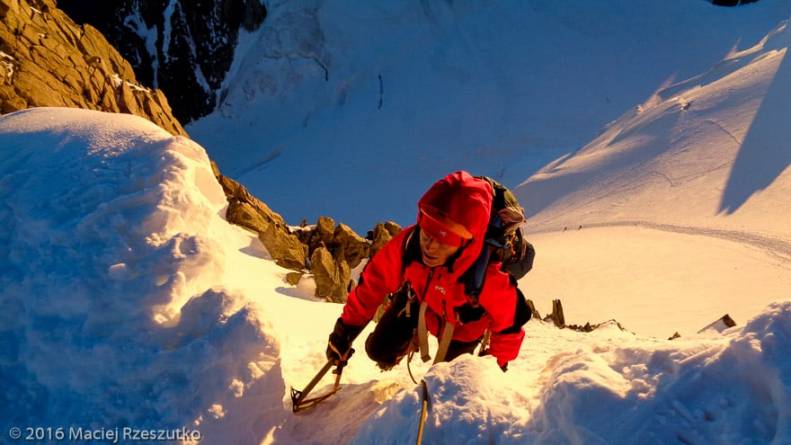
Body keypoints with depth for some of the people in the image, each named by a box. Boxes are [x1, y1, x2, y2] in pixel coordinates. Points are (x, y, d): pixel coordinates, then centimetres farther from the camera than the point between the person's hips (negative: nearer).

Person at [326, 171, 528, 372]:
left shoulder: (488, 275, -45)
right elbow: (374, 282, -20)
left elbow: (510, 317, -24)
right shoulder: (407, 242, -38)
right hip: (418, 301, 2)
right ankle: (411, 338, 35)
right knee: (380, 351, 1)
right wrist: (346, 329, -12)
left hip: (462, 325, -2)